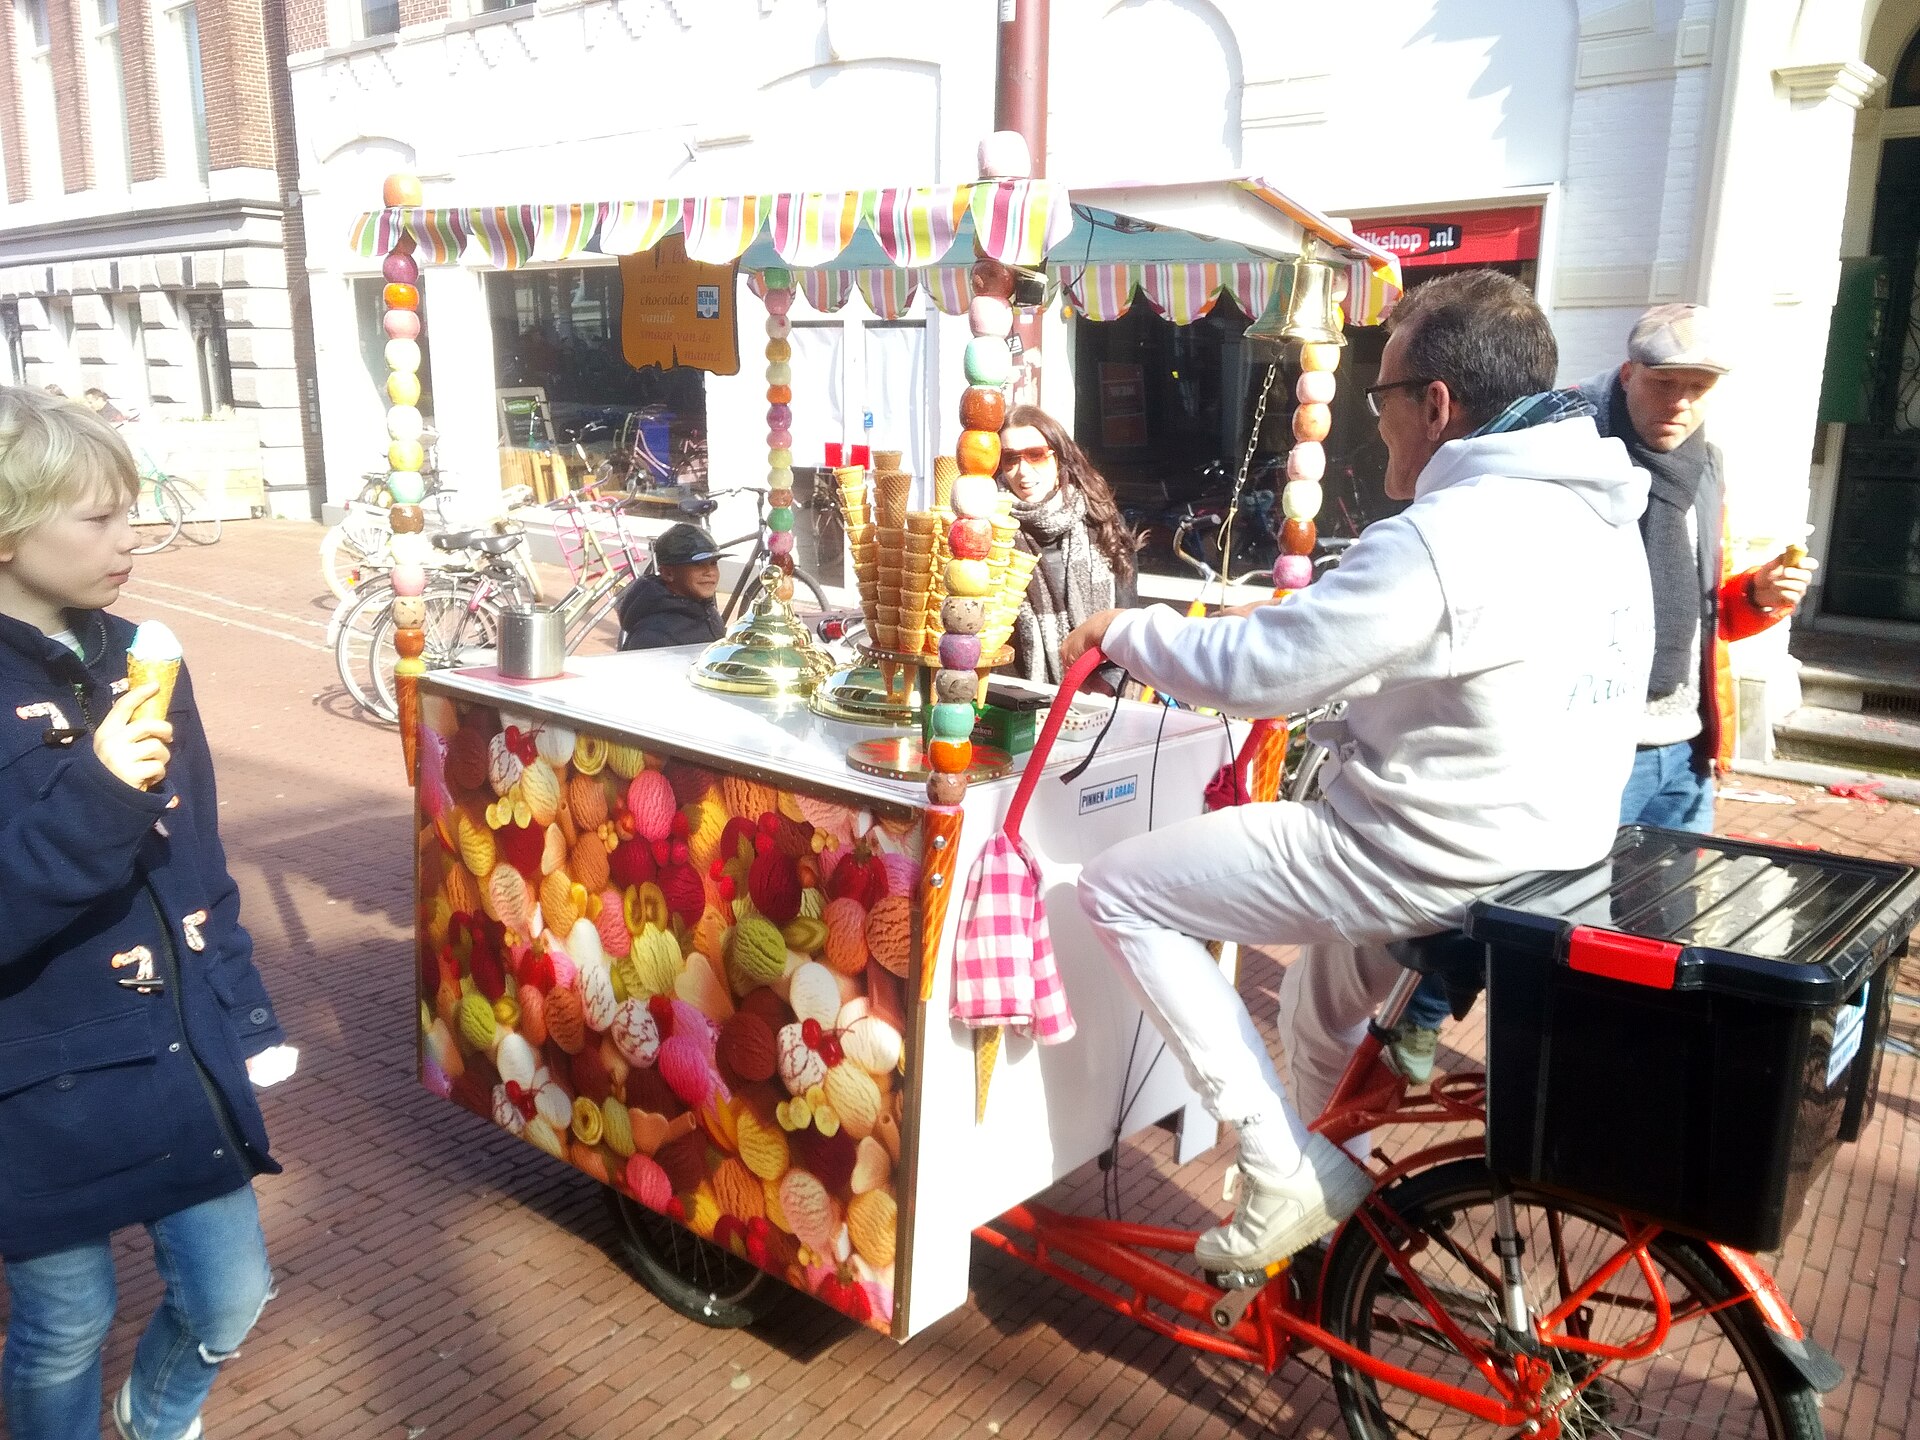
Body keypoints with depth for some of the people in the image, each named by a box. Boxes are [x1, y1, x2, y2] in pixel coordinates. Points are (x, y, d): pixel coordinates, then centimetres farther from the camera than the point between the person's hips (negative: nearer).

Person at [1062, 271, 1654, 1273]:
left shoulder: (1446, 536, -25)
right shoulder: (1597, 512, 6)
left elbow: (1258, 670, -20)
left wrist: (1127, 630, -3)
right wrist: (1287, 622, 16)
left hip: (1430, 862, -10)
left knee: (1118, 891, -1)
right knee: (1315, 1004, 32)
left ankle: (1286, 1171, 3)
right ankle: (1336, 1222, 47)